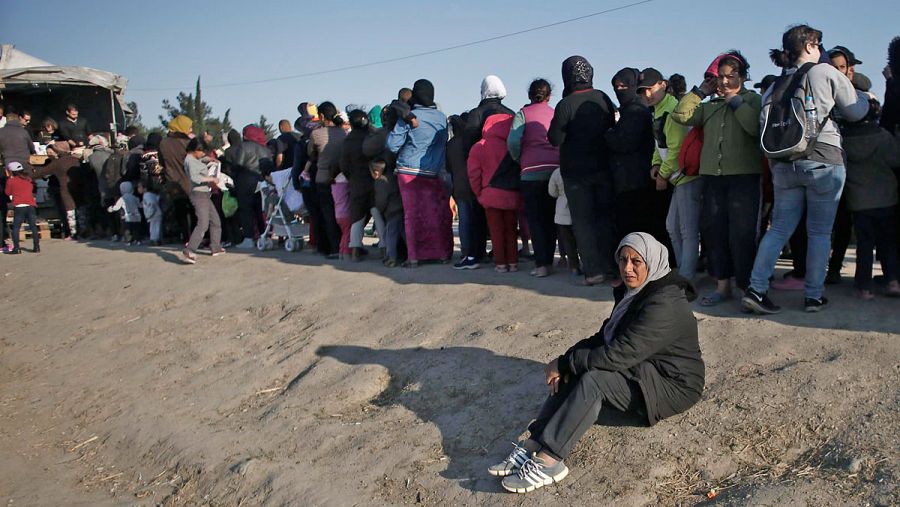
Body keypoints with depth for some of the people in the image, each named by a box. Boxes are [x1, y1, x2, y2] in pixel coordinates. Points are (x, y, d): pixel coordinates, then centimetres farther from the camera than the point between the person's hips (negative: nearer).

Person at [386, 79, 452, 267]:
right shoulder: (441, 117, 5)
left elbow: (392, 144, -9)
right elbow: (444, 144, 12)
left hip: (409, 172, -3)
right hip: (434, 173, 3)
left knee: (413, 213, 0)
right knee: (438, 213, 9)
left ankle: (415, 256, 0)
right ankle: (442, 253, 14)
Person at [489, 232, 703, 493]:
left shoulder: (663, 304, -25)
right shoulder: (634, 291, 5)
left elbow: (619, 354, -30)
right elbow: (605, 337, 4)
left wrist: (565, 363, -22)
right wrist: (567, 360, -12)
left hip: (672, 386, -9)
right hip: (643, 371, 9)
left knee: (594, 379, -29)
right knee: (575, 374, -12)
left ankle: (547, 461, -29)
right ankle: (533, 445, -20)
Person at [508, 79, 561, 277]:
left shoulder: (524, 113, 3)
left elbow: (513, 141, -9)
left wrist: (519, 160, 7)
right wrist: (559, 159, 15)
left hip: (532, 171, -3)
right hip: (557, 169, 3)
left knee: (534, 218, 2)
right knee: (550, 217, 11)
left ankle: (541, 264, -4)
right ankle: (549, 260, 14)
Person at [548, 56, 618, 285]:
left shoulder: (566, 104, -15)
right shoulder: (603, 99, 1)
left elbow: (555, 139, -14)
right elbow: (611, 128, 9)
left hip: (576, 172, -4)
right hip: (603, 168, 4)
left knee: (583, 221, 4)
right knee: (605, 217, 12)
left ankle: (593, 270, 1)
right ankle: (610, 267, 14)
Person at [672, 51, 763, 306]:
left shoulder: (752, 100, 3)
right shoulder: (710, 106, 17)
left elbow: (756, 127, -15)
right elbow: (680, 115, 9)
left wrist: (736, 101, -8)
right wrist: (700, 91, 11)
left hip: (744, 175, -5)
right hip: (712, 175, 5)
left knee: (741, 233, -7)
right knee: (713, 230, 7)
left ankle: (748, 286, 5)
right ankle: (723, 285, 18)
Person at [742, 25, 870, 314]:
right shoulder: (826, 72, -1)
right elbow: (856, 112, 6)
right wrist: (863, 97, 26)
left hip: (784, 164, 4)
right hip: (824, 160, -4)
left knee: (779, 228, 8)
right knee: (820, 231, 5)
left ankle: (755, 289, -2)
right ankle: (814, 296, 10)